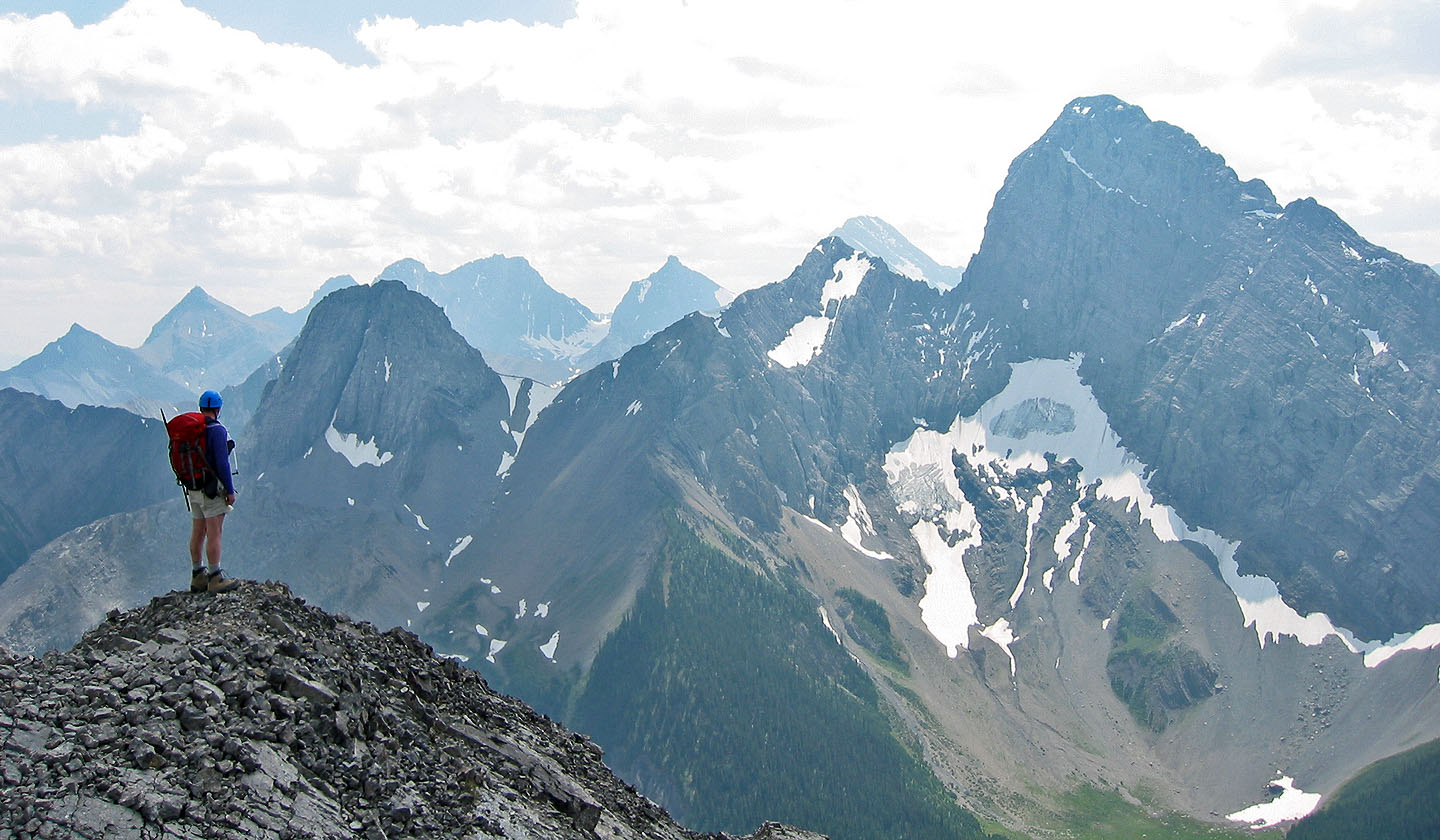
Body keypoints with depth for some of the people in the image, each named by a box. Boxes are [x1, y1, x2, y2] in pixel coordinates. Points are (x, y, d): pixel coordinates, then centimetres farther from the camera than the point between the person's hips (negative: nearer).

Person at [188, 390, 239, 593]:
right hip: (213, 489, -8)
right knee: (214, 534, -5)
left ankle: (197, 577, 21)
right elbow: (222, 463, -18)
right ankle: (216, 579, -3)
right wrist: (230, 490, -12)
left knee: (197, 533, 13)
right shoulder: (217, 431, -15)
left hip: (194, 488, 8)